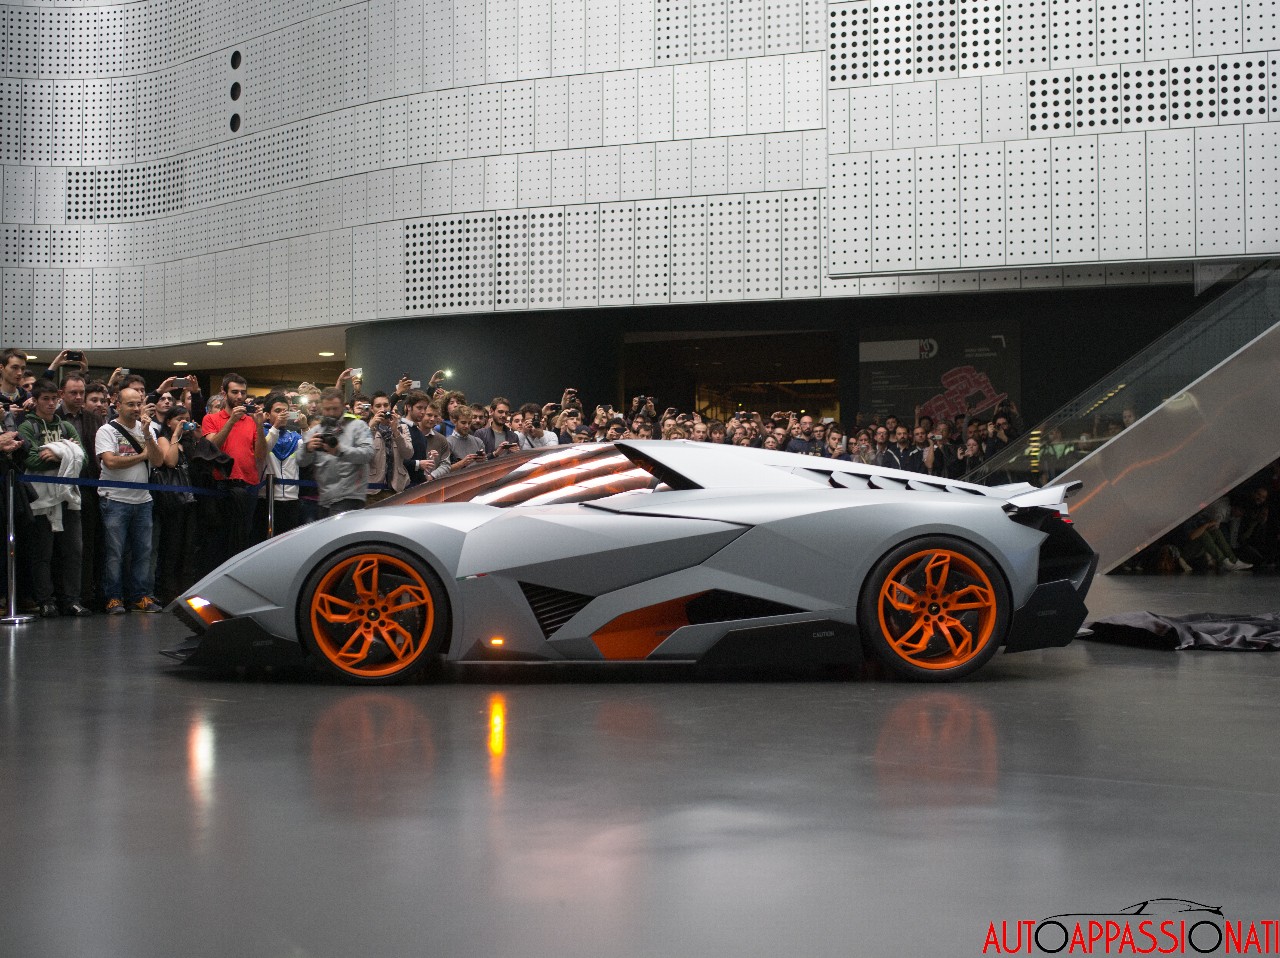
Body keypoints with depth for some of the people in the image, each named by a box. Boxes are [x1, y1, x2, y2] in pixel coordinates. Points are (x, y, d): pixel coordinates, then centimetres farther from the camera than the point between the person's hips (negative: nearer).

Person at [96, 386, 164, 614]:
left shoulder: (146, 429, 12)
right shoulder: (107, 431, -3)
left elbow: (158, 461, 1)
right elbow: (110, 461, -17)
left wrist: (147, 435, -11)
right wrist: (142, 455, -6)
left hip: (142, 500, 5)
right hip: (115, 499, -5)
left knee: (143, 550, 5)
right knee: (114, 552, -4)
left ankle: (141, 596, 11)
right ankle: (114, 598, 1)